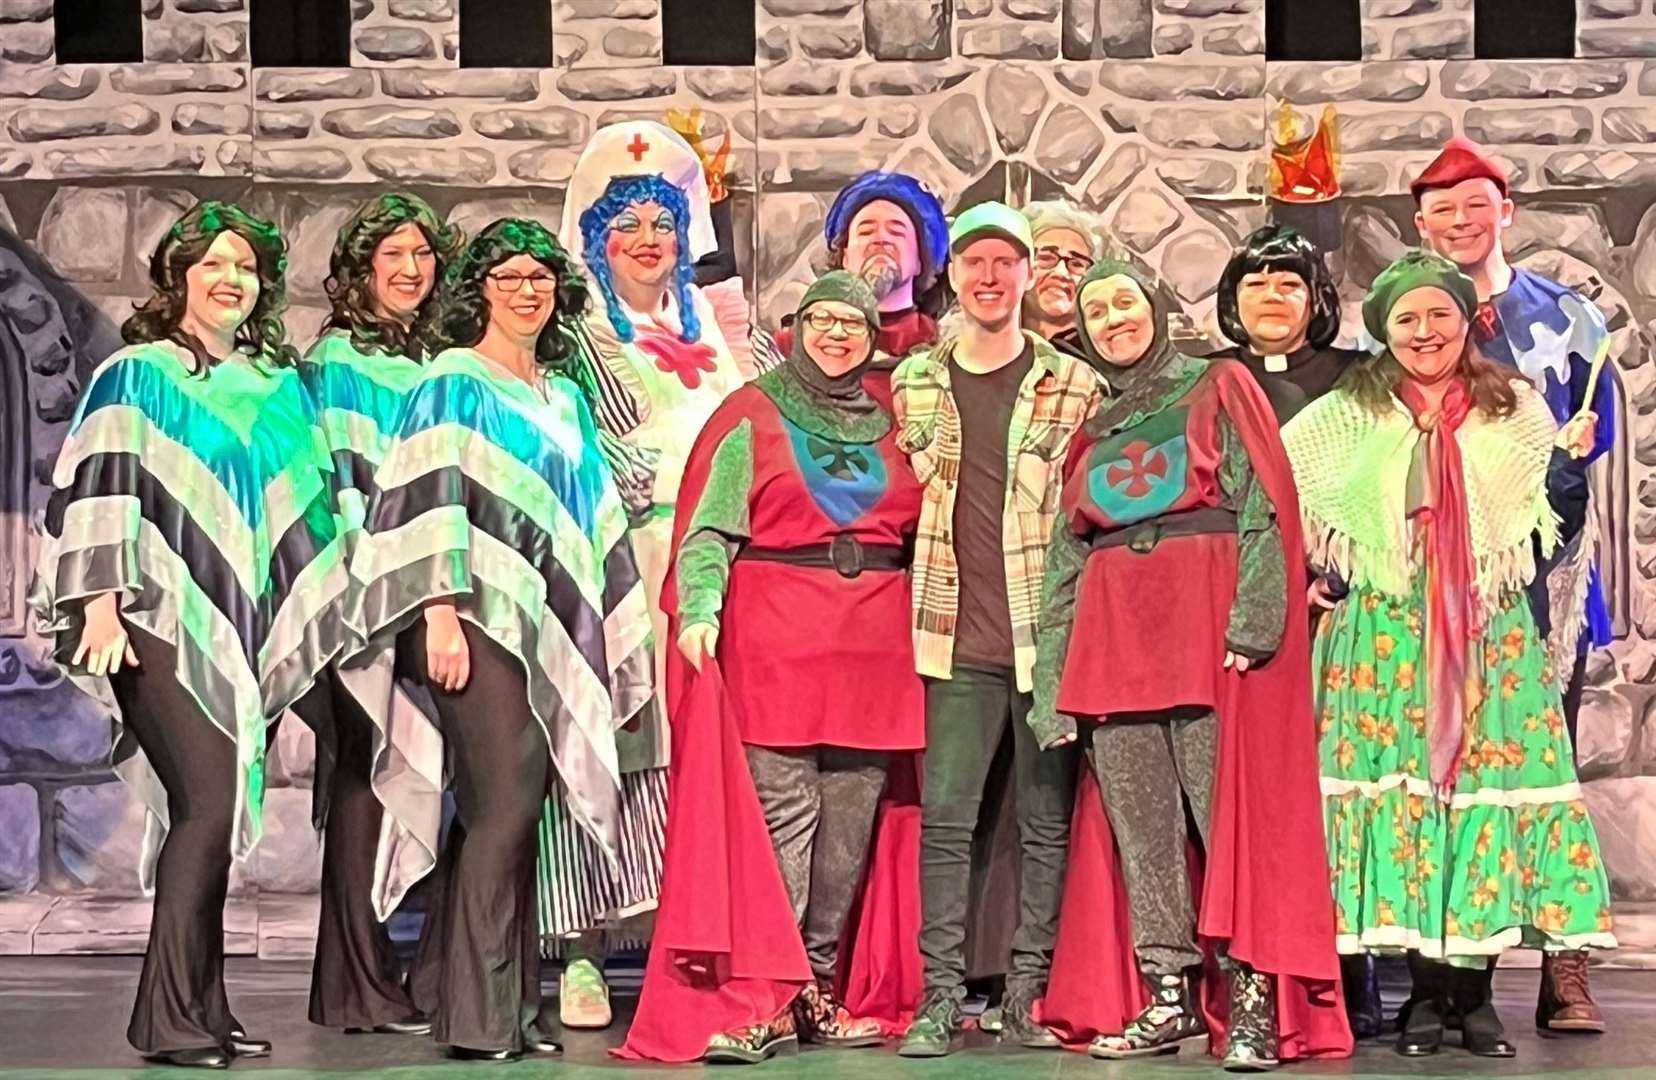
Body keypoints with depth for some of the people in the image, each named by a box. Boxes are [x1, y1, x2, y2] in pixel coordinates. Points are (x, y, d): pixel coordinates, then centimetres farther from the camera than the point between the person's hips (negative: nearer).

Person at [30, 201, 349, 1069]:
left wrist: (325, 615, 16)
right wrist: (101, 603, -15)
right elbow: (100, 490, -5)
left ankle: (200, 1009, 9)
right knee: (210, 799, -17)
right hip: (160, 618, -5)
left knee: (212, 813, 4)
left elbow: (312, 504, 20)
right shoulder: (137, 375, 3)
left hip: (243, 628, 5)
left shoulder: (281, 389, 17)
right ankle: (167, 1017, -13)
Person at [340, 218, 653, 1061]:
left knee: (518, 813, 5)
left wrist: (612, 635, 19)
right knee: (504, 804, -14)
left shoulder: (565, 399, 20)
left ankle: (511, 1008, 9)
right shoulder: (453, 382, 1)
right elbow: (432, 501, -8)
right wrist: (440, 611, -18)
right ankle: (477, 1016, -10)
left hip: (548, 627, 6)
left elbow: (593, 517, 23)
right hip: (479, 618, -6)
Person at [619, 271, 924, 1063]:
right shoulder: (753, 415, 7)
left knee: (851, 819, 2)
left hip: (873, 641, 4)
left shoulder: (888, 426, 18)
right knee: (782, 812, -11)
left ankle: (819, 990, 11)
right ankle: (761, 997, -8)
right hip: (776, 634, -4)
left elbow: (920, 530, 20)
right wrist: (700, 610, -17)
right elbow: (709, 527, -2)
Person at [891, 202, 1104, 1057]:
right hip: (959, 639, 1)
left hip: (1050, 633, -1)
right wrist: (924, 609, 11)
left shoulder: (1074, 385, 3)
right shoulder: (913, 383, 9)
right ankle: (940, 997, 4)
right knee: (944, 817, -2)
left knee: (1047, 823, 4)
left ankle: (1029, 994, 12)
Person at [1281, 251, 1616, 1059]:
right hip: (1384, 636, -1)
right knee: (1398, 789, -5)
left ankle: (1474, 989, 4)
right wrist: (1307, 572, 0)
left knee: (1488, 785, -4)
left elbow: (1552, 522, 15)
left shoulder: (1515, 411, 11)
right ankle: (1427, 993, 3)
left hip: (1492, 636, 1)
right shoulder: (1348, 414, 7)